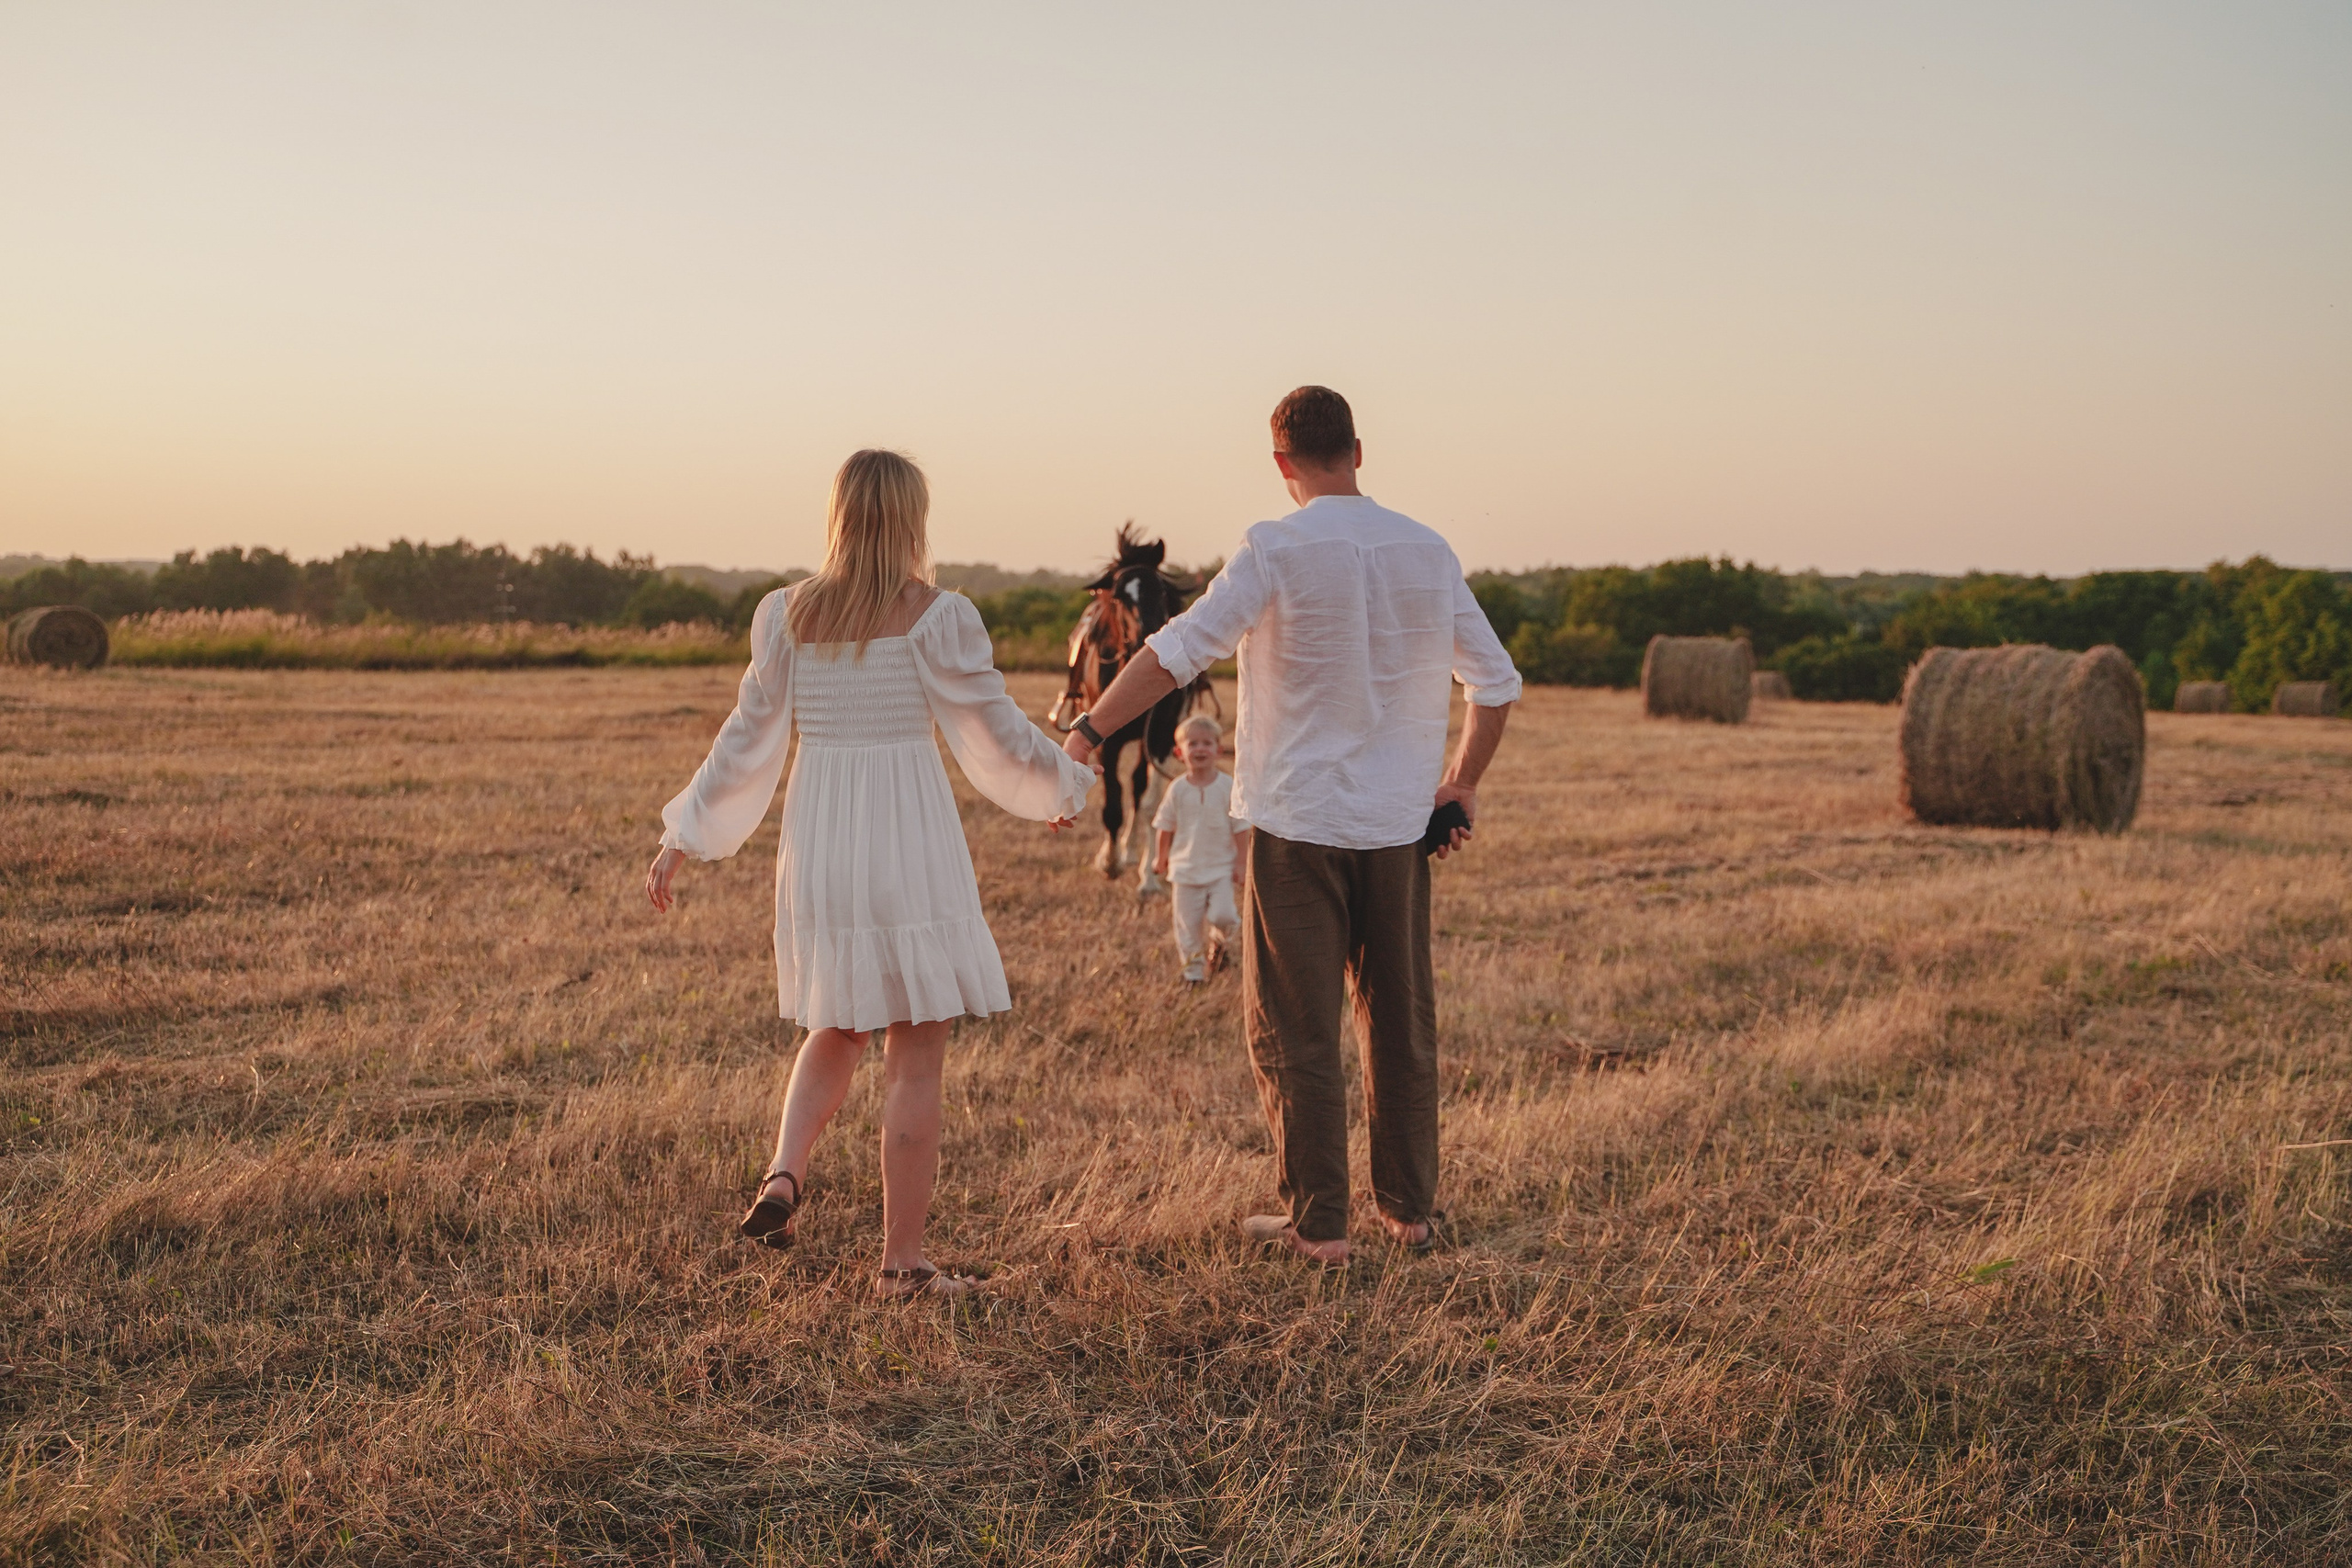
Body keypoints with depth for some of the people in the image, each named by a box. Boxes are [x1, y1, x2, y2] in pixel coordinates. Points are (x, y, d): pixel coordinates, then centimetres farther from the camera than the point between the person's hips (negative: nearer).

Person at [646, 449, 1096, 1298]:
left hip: (818, 846, 4)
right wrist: (1065, 784, 17)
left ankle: (783, 1175, 4)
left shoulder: (786, 614, 1)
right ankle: (902, 1259, 9)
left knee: (837, 1027, 25)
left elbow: (748, 740, 5)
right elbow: (998, 734, -3)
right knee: (915, 1059, 5)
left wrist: (684, 840, 15)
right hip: (909, 843, -4)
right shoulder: (939, 616, -9)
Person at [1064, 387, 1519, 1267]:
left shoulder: (1278, 551, -10)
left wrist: (1088, 731, -14)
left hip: (1298, 822, -4)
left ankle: (1317, 1224, 6)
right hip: (1398, 825, 5)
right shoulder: (1427, 552, 5)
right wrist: (1462, 783, 22)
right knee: (1401, 1021, 14)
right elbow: (1496, 683, 10)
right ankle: (1410, 1210, 21)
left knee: (1295, 1030, 4)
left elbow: (1181, 648, -18)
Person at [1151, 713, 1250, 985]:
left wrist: (1241, 862, -4)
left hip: (1221, 868, -1)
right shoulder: (1178, 790, -3)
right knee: (1188, 922, 3)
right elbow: (1165, 827, 8)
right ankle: (1193, 965, 20)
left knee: (1222, 916, -14)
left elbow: (1240, 827, -2)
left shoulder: (1228, 787, -7)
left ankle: (1218, 942, 19)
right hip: (1186, 868, 1)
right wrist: (1161, 857, 12)